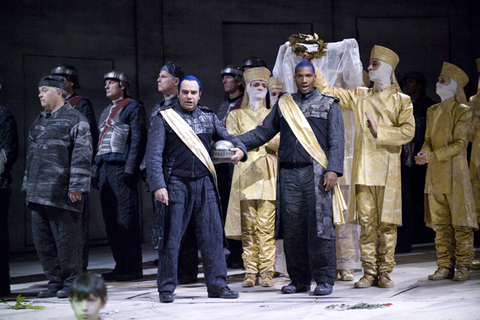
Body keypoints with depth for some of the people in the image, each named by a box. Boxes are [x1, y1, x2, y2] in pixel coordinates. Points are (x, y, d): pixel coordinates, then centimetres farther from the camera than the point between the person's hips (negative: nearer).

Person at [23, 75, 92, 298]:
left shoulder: (75, 120, -4)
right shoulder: (39, 122, 20)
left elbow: (82, 156, -10)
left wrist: (76, 187, -16)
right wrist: (28, 185, 21)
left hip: (62, 194, -8)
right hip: (38, 194, 8)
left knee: (66, 238, -3)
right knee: (42, 240, 9)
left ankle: (71, 282, 7)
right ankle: (54, 281, 18)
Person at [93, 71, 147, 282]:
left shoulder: (133, 108, 0)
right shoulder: (106, 112, 24)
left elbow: (138, 140, -9)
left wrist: (130, 169, -17)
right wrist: (96, 169, 16)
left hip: (121, 169, -8)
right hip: (105, 169, 8)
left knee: (126, 219, -8)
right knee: (111, 220, 7)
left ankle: (133, 268, -5)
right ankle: (121, 266, 12)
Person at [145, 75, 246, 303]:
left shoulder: (209, 117, 14)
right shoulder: (164, 118, 2)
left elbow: (226, 137, 18)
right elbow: (154, 155, -4)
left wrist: (239, 149, -6)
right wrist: (158, 185, -15)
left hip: (204, 184, 4)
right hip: (176, 183, -3)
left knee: (212, 235, 2)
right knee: (170, 237, -1)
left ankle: (217, 285, 8)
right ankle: (166, 288, 8)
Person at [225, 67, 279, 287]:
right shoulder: (236, 115, 16)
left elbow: (280, 143, 4)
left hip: (268, 176, 0)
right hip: (245, 175, 0)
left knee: (266, 225, -7)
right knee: (248, 226, -3)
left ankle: (267, 272, -4)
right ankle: (250, 272, 1)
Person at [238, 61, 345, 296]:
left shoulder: (328, 105, 8)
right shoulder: (283, 105, 17)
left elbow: (336, 141, 2)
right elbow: (263, 132, 16)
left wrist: (333, 170, -11)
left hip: (315, 173, -3)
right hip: (289, 174, 3)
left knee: (319, 226, -7)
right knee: (292, 228, 3)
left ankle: (324, 279, 0)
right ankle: (299, 280, 12)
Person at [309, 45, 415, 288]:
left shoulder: (401, 100, 7)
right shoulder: (359, 96, 16)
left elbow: (407, 131, -5)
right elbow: (326, 90, 15)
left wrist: (379, 131, -7)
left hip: (387, 169, -3)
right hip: (363, 168, 3)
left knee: (387, 222, -2)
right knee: (366, 222, 1)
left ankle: (384, 272, 5)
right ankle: (369, 272, 6)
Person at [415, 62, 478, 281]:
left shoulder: (462, 111, -4)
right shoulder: (432, 111, 15)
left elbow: (459, 144, -11)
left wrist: (432, 156, -18)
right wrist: (424, 153, -5)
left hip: (455, 173, -6)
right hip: (435, 175, 6)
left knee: (460, 222, -2)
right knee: (440, 224, 7)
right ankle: (445, 266, 13)